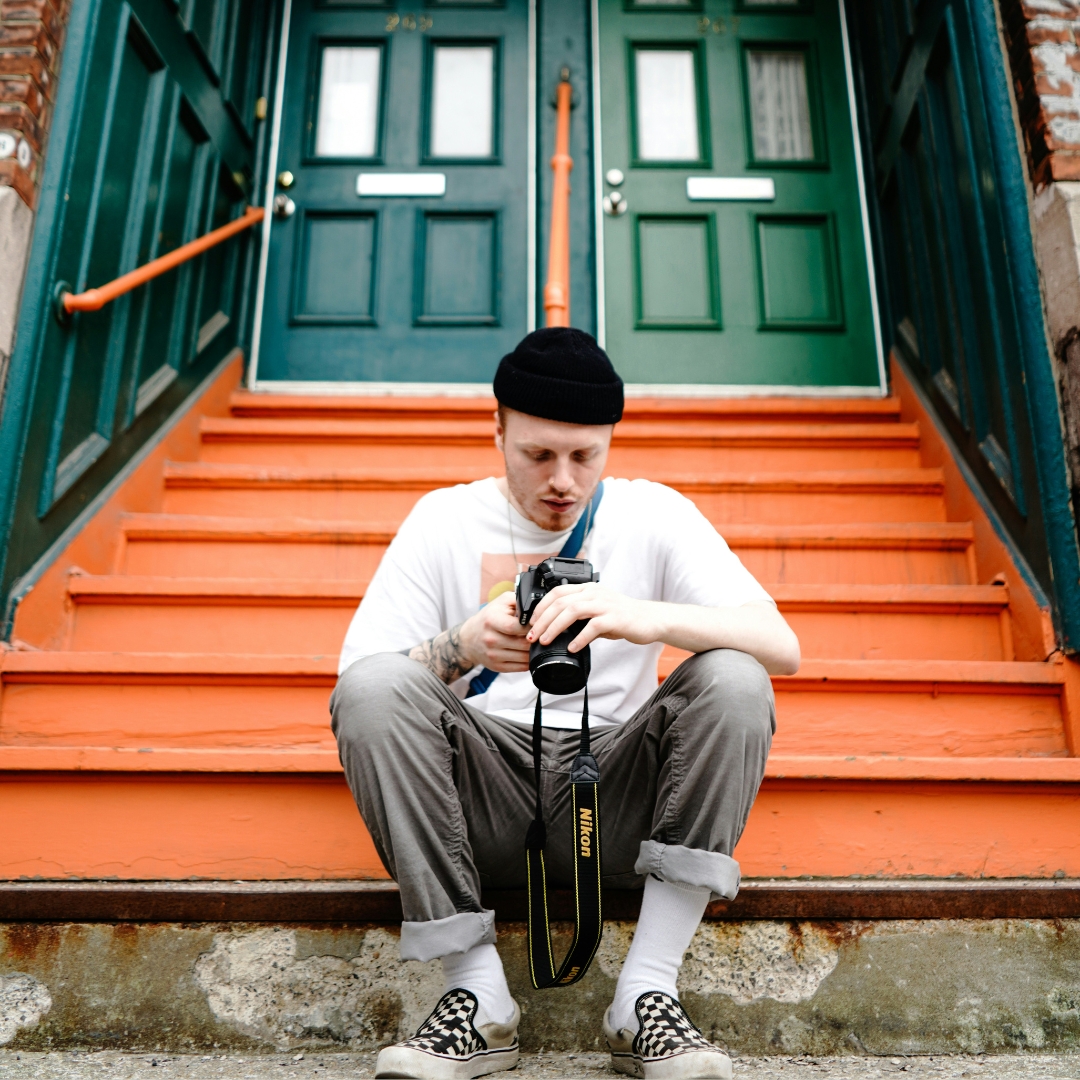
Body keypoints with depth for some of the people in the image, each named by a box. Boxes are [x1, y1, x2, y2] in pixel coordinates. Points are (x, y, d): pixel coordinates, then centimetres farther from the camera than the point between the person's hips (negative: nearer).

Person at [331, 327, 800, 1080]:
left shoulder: (654, 516, 3)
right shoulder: (444, 520, 4)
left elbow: (783, 648, -10)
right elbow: (355, 684, -3)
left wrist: (649, 618, -29)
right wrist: (460, 645, -24)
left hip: (617, 803, 0)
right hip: (480, 806, 0)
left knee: (734, 681, -23)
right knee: (374, 685, -25)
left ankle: (647, 993, -18)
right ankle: (479, 997, -17)